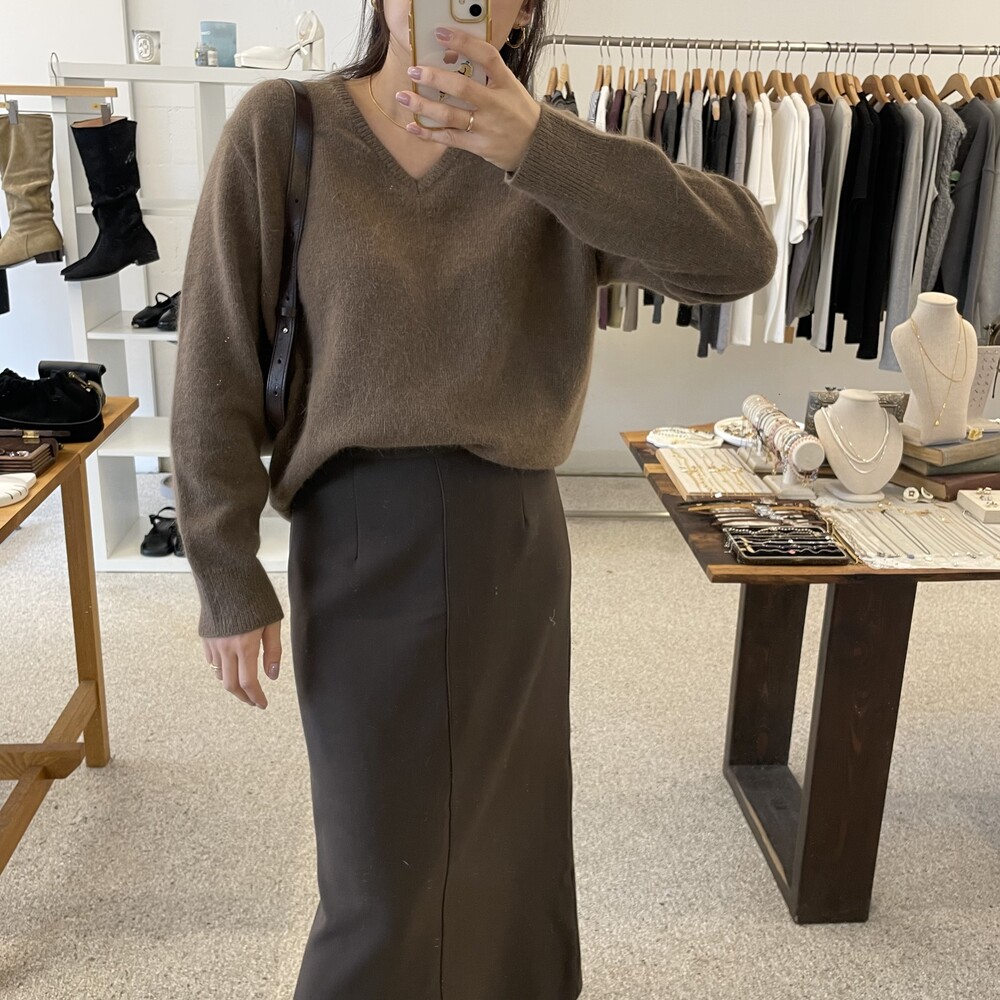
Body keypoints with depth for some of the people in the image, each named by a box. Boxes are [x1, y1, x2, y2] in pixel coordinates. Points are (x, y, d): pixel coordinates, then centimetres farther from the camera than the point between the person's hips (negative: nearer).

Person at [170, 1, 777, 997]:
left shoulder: (549, 162, -1)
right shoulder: (279, 128, -5)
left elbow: (740, 255, -15)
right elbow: (217, 365, -5)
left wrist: (541, 146, -27)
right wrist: (227, 579, -5)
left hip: (514, 541, 3)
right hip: (356, 540, -2)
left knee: (506, 826, 20)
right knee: (382, 867, 9)